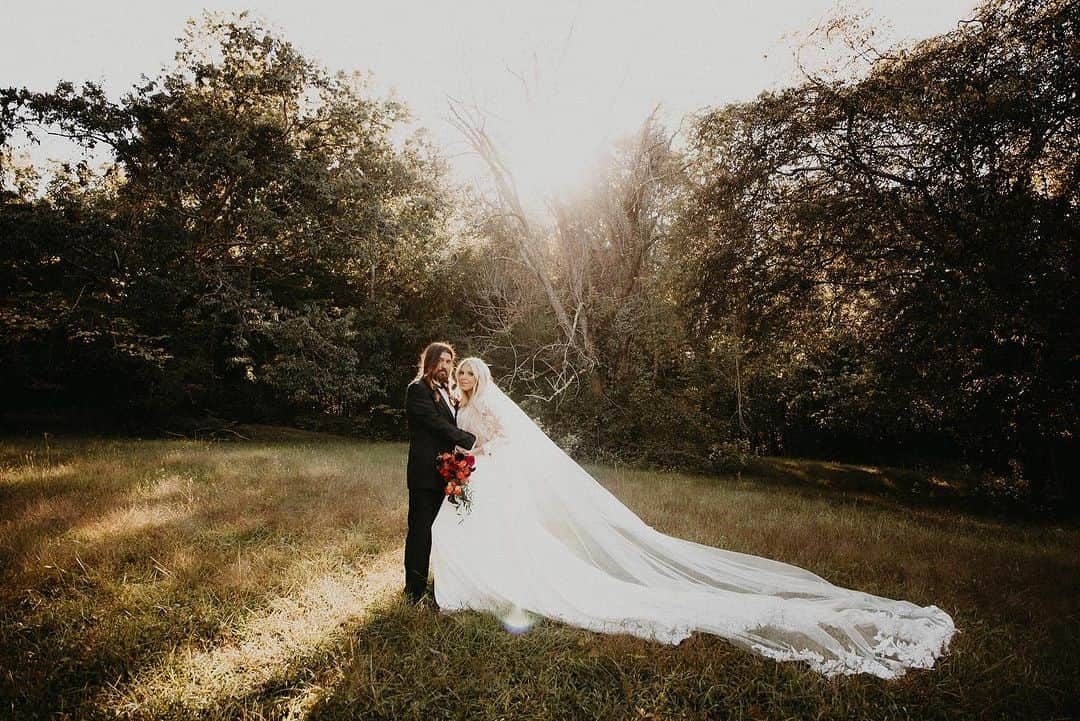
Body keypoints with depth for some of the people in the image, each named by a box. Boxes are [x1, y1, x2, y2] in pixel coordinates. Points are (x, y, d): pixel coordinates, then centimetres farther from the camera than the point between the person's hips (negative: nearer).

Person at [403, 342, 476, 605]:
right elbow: (437, 424, -17)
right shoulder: (418, 389, -7)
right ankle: (415, 589, 7)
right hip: (426, 473, -8)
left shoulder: (447, 393, 19)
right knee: (420, 531, -2)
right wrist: (473, 440, -15)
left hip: (444, 473, 8)